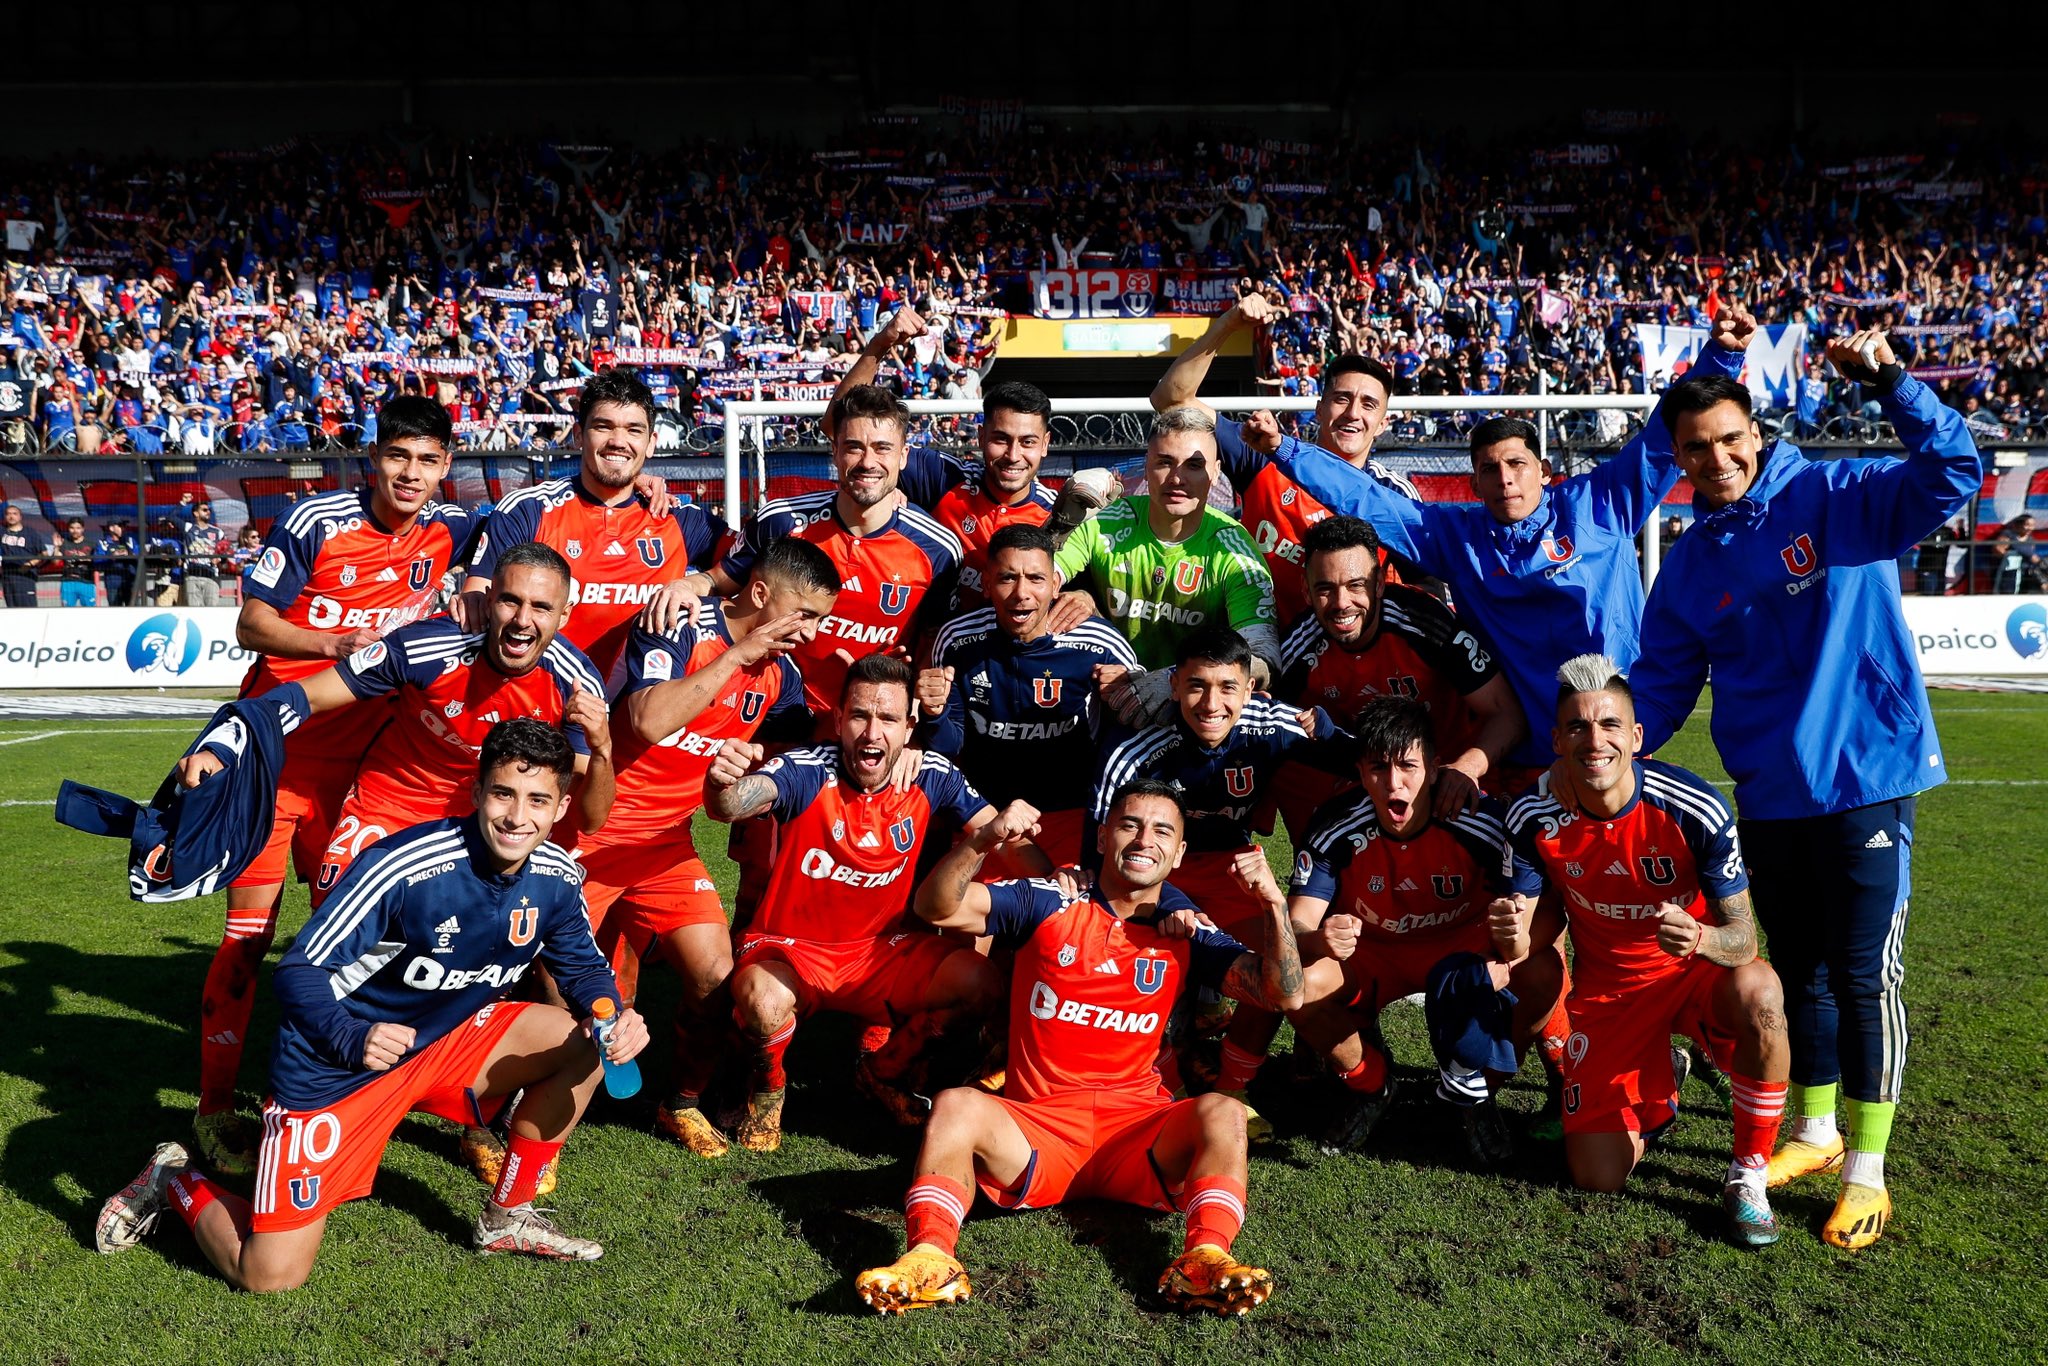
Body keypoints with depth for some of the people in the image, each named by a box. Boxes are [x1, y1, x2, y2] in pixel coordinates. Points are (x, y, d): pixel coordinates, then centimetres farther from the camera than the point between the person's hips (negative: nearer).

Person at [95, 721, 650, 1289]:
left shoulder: (556, 876, -11)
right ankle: (175, 1180, 24)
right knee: (270, 1276, -8)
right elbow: (299, 970, -24)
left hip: (447, 1044, 6)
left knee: (584, 1040, -14)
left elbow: (583, 965, 4)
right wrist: (351, 1038, -44)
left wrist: (613, 1013, -19)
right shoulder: (403, 865, -28)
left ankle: (507, 1218, 5)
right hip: (333, 1069, -5)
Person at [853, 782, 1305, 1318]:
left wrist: (1273, 904, -16)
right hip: (1033, 1126, -1)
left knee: (1221, 1112, -25)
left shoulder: (1186, 932, 9)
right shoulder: (1047, 903, 5)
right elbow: (938, 908, -6)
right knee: (956, 1105, -28)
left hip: (1136, 1129, 1)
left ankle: (1203, 1261, -42)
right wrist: (982, 841, -25)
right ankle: (930, 1259, -44)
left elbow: (1284, 994, 1)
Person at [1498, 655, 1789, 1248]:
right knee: (1597, 1177, -5)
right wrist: (1522, 938, -25)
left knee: (1758, 994, -39)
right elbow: (1552, 907, -2)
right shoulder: (1534, 818, -17)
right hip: (1606, 988, 2)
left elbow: (1742, 933, -19)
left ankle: (1747, 1176, -14)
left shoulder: (1695, 809, -24)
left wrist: (1700, 938, -42)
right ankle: (1659, 1081, 30)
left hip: (1697, 970, -2)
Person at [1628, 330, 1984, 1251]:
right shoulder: (1690, 565, 7)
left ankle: (1866, 1172, 12)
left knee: (1862, 974, -1)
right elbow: (1661, 685, 9)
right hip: (1767, 795, 5)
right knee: (1797, 968, 16)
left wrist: (1888, 382, -28)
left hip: (1867, 777, -5)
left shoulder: (1835, 499, -5)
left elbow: (1951, 475, -19)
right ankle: (1815, 1132, 34)